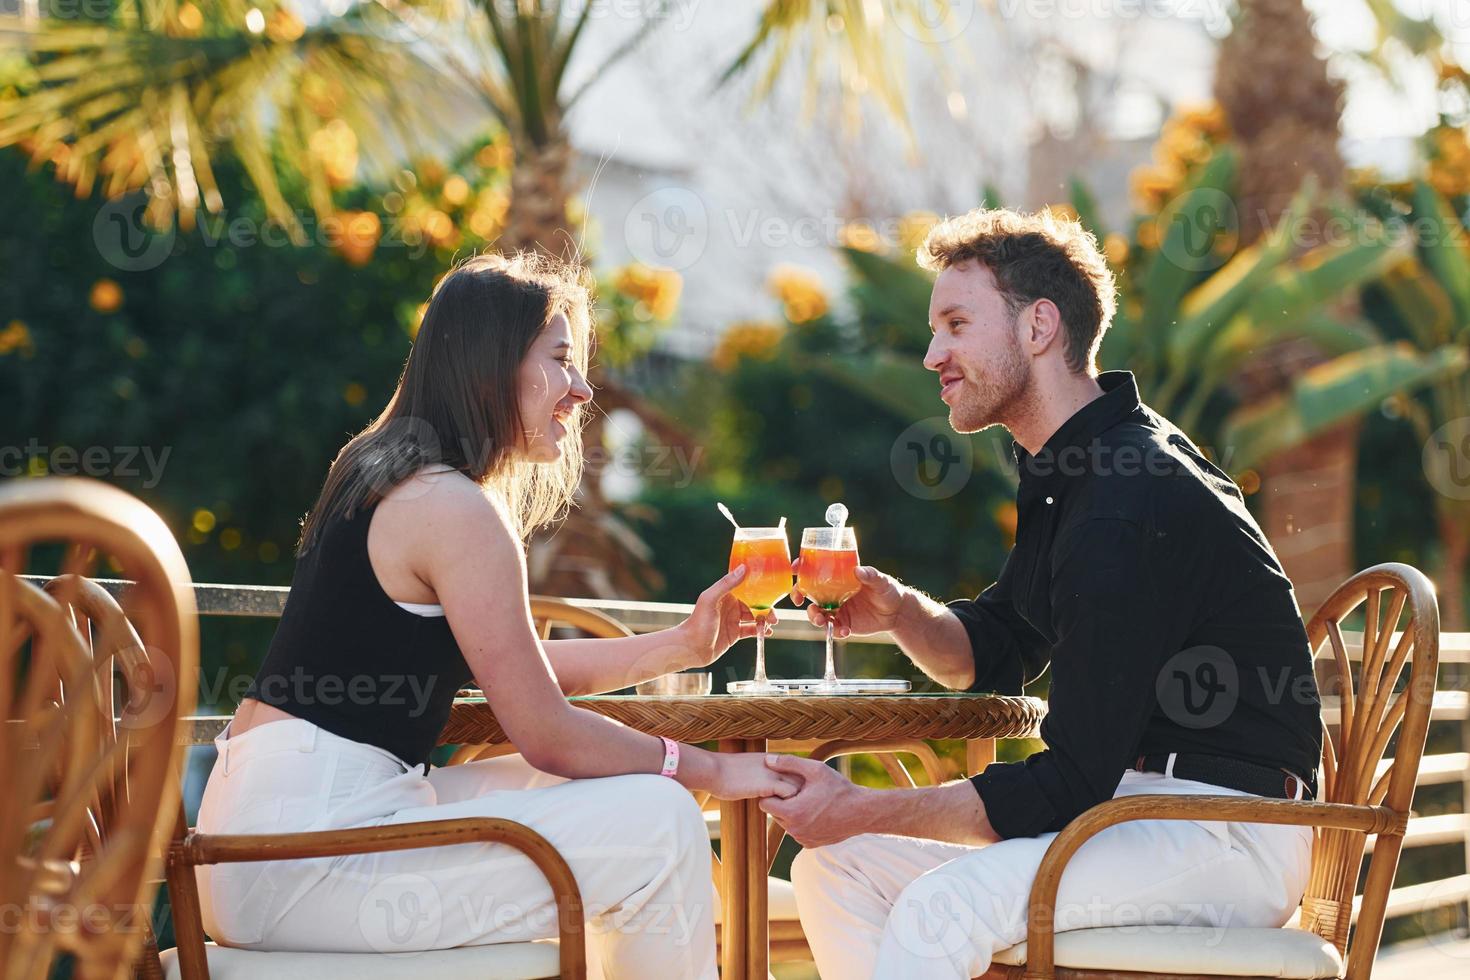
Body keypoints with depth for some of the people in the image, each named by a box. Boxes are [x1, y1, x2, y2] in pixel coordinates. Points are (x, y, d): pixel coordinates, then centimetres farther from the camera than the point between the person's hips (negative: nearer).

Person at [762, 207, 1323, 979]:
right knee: (833, 869, 1)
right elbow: (995, 652, 21)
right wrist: (901, 611, -2)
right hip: (1123, 798, 10)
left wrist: (865, 811, -16)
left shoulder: (1131, 511, -23)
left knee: (943, 907, -32)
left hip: (1223, 828, -10)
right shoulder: (1067, 473, 10)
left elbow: (1069, 785, -23)